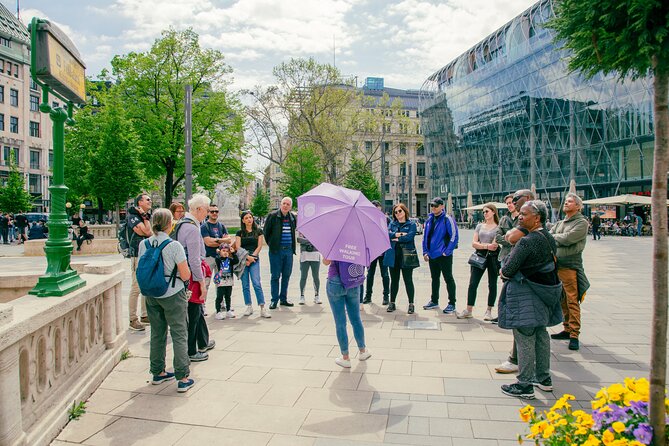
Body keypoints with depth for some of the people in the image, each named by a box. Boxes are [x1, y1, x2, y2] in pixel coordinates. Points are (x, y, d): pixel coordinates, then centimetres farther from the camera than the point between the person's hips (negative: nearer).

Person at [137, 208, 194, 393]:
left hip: (151, 295, 5)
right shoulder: (174, 246, -16)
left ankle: (158, 372, 28)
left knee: (157, 334, 16)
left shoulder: (143, 244, -1)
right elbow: (185, 276, -14)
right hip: (172, 295, -5)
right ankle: (182, 378, 4)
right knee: (179, 335, 1)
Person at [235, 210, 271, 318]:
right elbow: (238, 247, 1)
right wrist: (247, 257, -10)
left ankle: (262, 308, -11)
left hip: (254, 259, -1)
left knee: (257, 283, -11)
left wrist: (251, 258, -7)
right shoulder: (240, 232, 9)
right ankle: (249, 307, 12)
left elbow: (259, 246, 3)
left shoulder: (258, 231, 8)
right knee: (245, 285, 3)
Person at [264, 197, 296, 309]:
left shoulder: (292, 217, 9)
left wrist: (292, 246, 13)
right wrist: (271, 244, 3)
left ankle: (284, 299, 20)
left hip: (289, 250, 4)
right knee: (275, 276, 0)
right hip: (276, 250, -4)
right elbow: (266, 231, 1)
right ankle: (274, 300, 9)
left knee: (286, 275, 9)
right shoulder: (273, 216, -5)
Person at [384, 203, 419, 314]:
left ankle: (411, 304, 10)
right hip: (393, 255, 3)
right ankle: (392, 303, 19)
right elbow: (387, 234, -4)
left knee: (408, 280, 2)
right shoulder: (392, 224, 13)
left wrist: (396, 238, -7)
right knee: (394, 280, 11)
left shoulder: (411, 224, 2)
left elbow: (409, 237, -14)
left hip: (406, 256, -3)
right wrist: (398, 234, -16)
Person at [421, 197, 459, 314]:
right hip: (432, 255, 7)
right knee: (434, 278, 17)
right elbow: (425, 236, 16)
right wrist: (425, 252, 10)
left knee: (448, 279, 1)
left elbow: (454, 236, -14)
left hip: (444, 255, -7)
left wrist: (447, 251, -15)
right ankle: (434, 301, 29)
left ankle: (452, 304, 9)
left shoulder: (447, 219, -10)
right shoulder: (429, 219, 10)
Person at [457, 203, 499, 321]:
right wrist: (486, 246, -12)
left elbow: (495, 246, -11)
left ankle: (489, 311, 17)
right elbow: (474, 243, 2)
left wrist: (481, 245, -9)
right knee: (472, 283, -1)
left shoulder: (499, 227, -1)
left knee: (492, 284, 6)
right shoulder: (480, 226, 11)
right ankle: (469, 311, 4)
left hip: (493, 257, -3)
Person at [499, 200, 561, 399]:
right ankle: (544, 378, 32)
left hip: (527, 296, -9)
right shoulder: (549, 238, 5)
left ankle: (525, 385, 9)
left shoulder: (526, 242, -23)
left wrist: (503, 273, -1)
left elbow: (509, 270, -25)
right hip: (545, 291, 9)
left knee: (524, 338, 0)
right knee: (540, 334, 19)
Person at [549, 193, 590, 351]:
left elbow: (567, 239, -17)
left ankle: (574, 335, 0)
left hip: (570, 266, -7)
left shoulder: (582, 222, -5)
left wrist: (554, 237, -2)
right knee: (563, 301, 13)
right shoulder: (560, 223, 17)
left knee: (572, 302, -5)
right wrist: (559, 241, -10)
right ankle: (567, 330, 23)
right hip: (556, 265, 7)